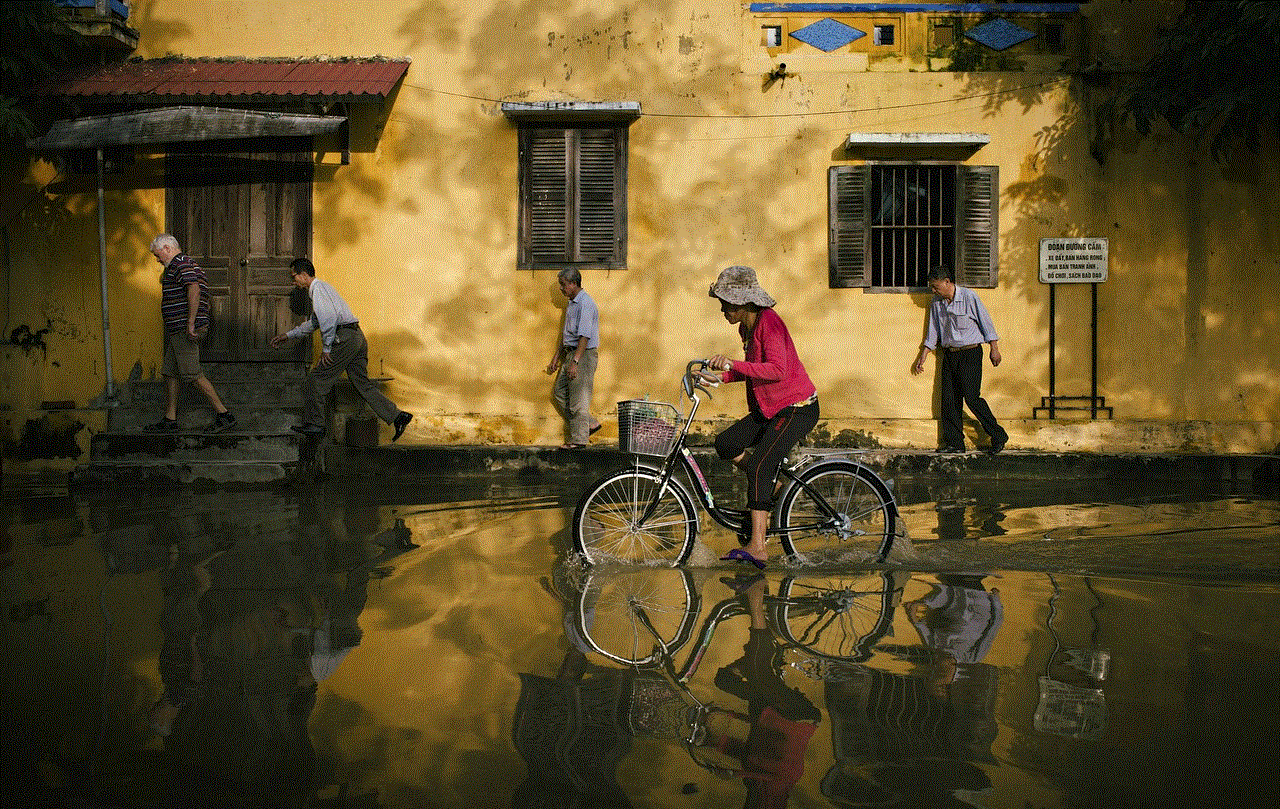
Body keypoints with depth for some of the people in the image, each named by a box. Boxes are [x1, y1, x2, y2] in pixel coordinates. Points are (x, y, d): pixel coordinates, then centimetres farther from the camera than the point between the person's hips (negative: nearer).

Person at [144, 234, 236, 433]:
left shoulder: (180, 263, -10)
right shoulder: (187, 264, 23)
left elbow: (194, 289, -25)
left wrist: (191, 324, -28)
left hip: (184, 331, -11)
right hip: (178, 331, 11)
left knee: (193, 375, -11)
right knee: (169, 373, 12)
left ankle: (224, 414, -8)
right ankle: (170, 420, 16)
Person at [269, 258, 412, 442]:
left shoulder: (318, 288, -5)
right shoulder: (323, 287, 27)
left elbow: (329, 318, -19)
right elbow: (314, 323, 37)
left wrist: (326, 348, -14)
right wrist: (288, 335, 38)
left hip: (345, 338, -10)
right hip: (357, 337, 10)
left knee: (316, 379, 0)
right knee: (363, 384, 8)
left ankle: (314, 424, 7)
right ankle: (397, 416, 0)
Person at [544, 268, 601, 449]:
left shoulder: (585, 304, -17)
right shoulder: (572, 303, 15)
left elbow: (585, 336, -23)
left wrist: (575, 362, -28)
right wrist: (556, 358, 21)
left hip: (584, 354, -10)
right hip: (570, 352, 10)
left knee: (579, 398, -5)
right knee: (560, 392, 14)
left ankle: (579, 439, 3)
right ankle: (589, 423, 21)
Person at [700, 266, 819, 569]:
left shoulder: (769, 323, -19)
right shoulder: (746, 327, 9)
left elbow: (777, 370, -32)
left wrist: (733, 364, -39)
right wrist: (720, 377, 6)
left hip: (797, 408, -9)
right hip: (769, 408, 9)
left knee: (758, 465, -21)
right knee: (725, 443, -3)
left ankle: (757, 548, -22)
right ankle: (769, 488, 16)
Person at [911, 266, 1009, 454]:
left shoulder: (968, 296, -10)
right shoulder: (936, 303, 8)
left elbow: (985, 322, -5)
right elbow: (933, 333, 17)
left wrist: (994, 348, -5)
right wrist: (922, 357, 15)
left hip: (970, 353, -6)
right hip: (949, 354, 6)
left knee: (972, 398, -11)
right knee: (949, 400, 2)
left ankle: (998, 436, 1)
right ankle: (954, 442, 11)